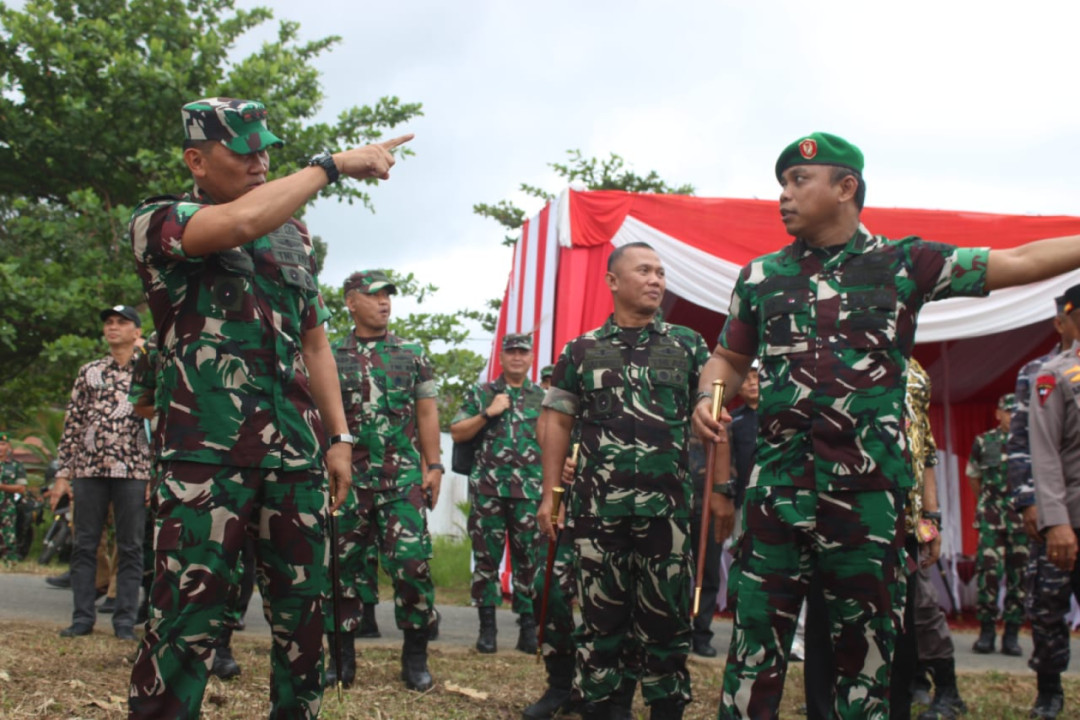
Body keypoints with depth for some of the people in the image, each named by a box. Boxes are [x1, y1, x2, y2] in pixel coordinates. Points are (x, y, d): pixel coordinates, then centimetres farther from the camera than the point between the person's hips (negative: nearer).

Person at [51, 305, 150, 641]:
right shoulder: (88, 372, 14)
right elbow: (72, 424, 11)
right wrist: (63, 474, 4)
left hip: (133, 471, -2)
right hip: (89, 470, 3)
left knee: (130, 549, 1)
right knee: (83, 546, 3)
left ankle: (125, 620, 6)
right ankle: (82, 617, 10)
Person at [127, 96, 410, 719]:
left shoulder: (294, 236, 18)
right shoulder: (159, 222, 0)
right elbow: (242, 222, -21)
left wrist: (339, 438, 13)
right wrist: (333, 165, -13)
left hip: (297, 454, 6)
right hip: (206, 453, -5)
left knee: (303, 613, 7)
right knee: (187, 619, -8)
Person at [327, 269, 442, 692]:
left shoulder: (412, 355, 10)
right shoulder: (331, 358, 8)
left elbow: (426, 413, 8)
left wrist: (433, 466, 0)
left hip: (403, 479, 0)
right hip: (348, 478, 1)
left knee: (412, 563, -9)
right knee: (343, 565, 3)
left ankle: (415, 656, 4)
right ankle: (342, 655, 15)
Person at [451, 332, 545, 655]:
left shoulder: (544, 398, 12)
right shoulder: (481, 394, 10)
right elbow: (456, 433, 4)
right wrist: (488, 414, -8)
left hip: (530, 492, 1)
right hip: (487, 490, 0)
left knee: (529, 559, 2)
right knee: (486, 557, 1)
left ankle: (528, 627, 8)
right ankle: (487, 626, 8)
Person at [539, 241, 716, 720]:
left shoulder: (688, 346, 9)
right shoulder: (581, 351, 8)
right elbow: (557, 422, 9)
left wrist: (721, 492, 1)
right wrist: (549, 494, 2)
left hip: (667, 506, 0)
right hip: (597, 505, 0)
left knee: (666, 612, 4)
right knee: (601, 611, 5)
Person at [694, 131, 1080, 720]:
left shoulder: (904, 264, 4)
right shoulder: (759, 277, 11)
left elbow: (1019, 263, 2)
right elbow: (729, 359, 19)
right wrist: (708, 399, -1)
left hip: (869, 497, -1)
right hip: (775, 492, 1)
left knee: (867, 658, 8)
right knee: (754, 655, 2)